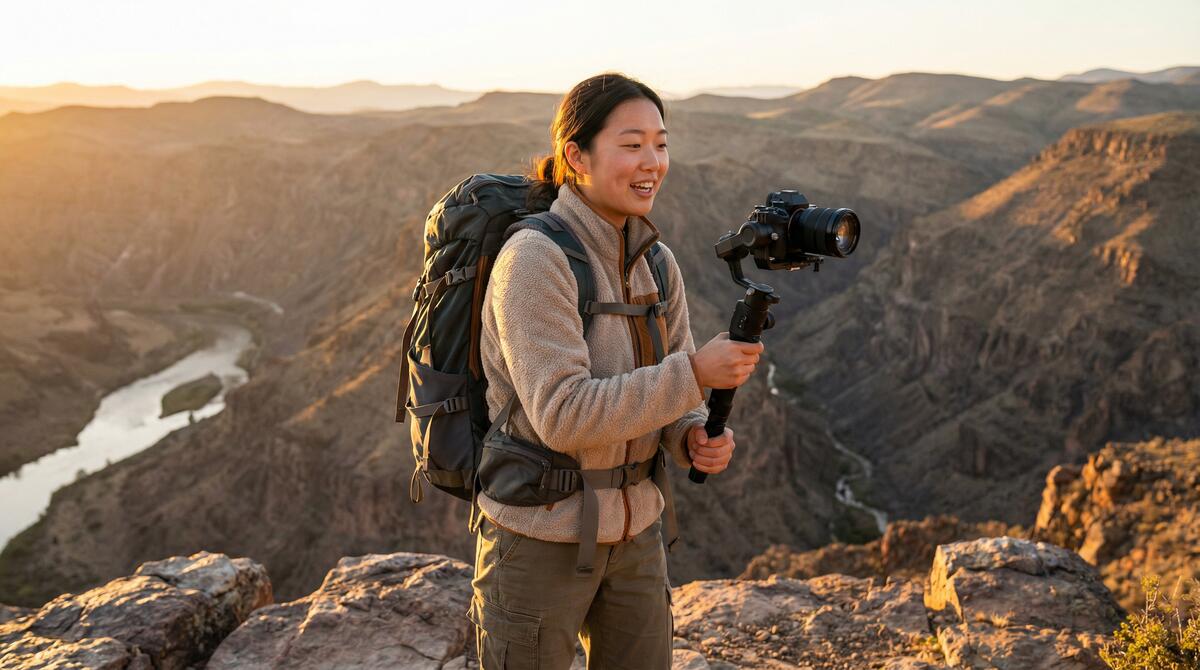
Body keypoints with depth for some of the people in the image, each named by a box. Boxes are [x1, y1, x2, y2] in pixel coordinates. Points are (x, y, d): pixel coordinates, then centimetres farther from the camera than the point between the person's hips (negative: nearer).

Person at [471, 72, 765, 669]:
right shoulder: (533, 260, -21)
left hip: (633, 531, 7)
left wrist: (697, 439, -14)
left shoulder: (657, 264, 1)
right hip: (539, 535, -6)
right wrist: (695, 372, -26)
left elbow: (667, 390, 7)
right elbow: (563, 416, -27)